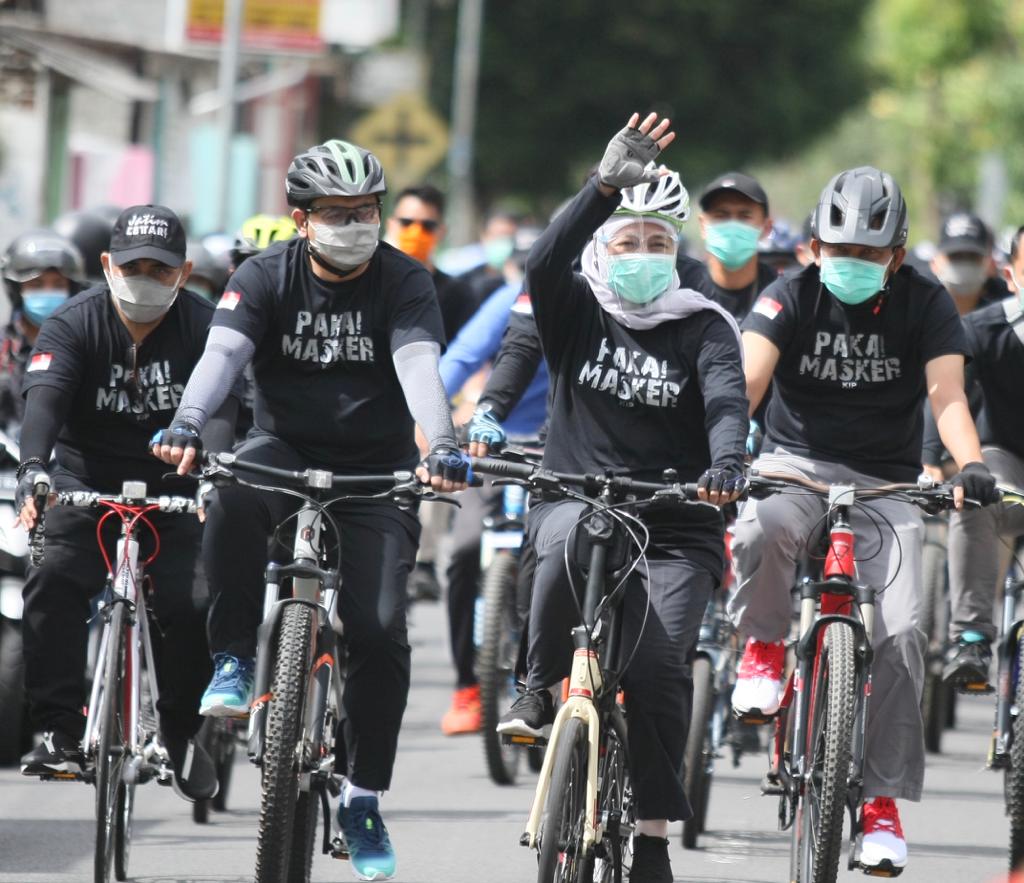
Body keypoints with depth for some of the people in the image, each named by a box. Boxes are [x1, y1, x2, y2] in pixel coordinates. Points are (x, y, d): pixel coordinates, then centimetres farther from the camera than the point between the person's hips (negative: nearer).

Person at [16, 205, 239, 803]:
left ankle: (181, 730, 8)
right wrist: (33, 467, -46)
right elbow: (44, 398, -26)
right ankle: (59, 728, -20)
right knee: (55, 582, -26)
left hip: (172, 490, 0)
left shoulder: (202, 326, -10)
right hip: (87, 480, 0)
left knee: (191, 606, -18)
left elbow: (219, 405, -24)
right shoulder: (74, 324, -11)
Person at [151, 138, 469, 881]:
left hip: (376, 469, 0)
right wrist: (187, 425, -42)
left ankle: (364, 798, 2)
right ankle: (235, 663, -20)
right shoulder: (267, 276, -7)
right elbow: (223, 352, -22)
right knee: (234, 492, -36)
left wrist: (442, 446, -43)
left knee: (380, 630, -13)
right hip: (286, 449, 0)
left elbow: (419, 366, -24)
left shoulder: (403, 282, -9)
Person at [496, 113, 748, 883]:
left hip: (674, 526, 0)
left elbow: (727, 398, -14)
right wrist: (606, 186, -30)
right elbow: (545, 264, -17)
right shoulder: (575, 310, 5)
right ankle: (541, 689, -18)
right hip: (576, 495, 0)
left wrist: (726, 461, -36)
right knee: (575, 537, -37)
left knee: (660, 665, -17)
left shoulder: (703, 327, 3)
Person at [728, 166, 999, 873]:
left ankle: (884, 802, -6)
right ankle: (764, 647, -7)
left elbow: (946, 393, -17)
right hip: (796, 465, -1)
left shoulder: (925, 305, -5)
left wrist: (971, 465, -37)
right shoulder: (792, 297, -6)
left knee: (900, 634, -17)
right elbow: (749, 375, -20)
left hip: (886, 486, 1)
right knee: (760, 531, -37)